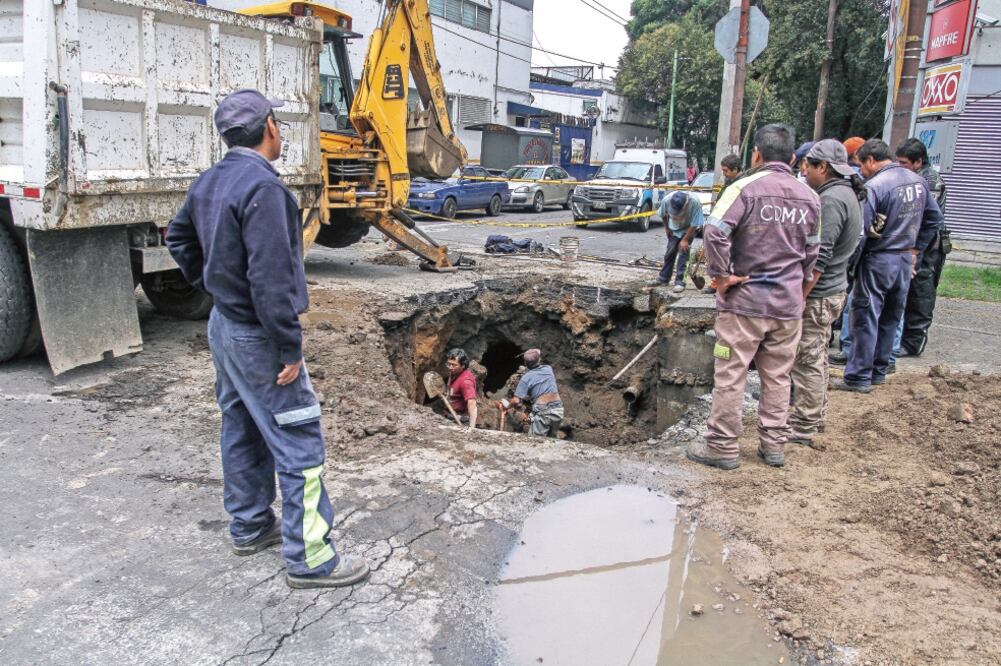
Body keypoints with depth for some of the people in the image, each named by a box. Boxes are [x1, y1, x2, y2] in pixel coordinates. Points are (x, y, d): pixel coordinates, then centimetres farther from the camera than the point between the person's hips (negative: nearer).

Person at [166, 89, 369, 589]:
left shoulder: (209, 182, 7)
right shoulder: (262, 187, -23)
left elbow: (179, 237, 22)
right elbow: (270, 279, -27)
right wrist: (289, 350, -22)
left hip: (222, 324, 10)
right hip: (256, 336, -10)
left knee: (242, 430, 19)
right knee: (299, 442, -3)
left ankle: (249, 527, 34)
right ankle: (309, 558, 3)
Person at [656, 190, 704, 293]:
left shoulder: (694, 202, -38)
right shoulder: (666, 200, -31)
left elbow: (694, 224, -25)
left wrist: (685, 239, -20)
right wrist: (666, 228, 6)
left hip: (689, 228, -3)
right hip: (674, 228, 3)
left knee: (683, 252, -11)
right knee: (670, 252, 5)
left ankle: (679, 282, -6)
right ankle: (663, 278, 19)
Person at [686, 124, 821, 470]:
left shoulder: (746, 188, -10)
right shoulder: (810, 198, 10)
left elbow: (714, 232, -22)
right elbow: (812, 251, 16)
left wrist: (721, 274, -12)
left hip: (744, 300, -5)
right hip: (788, 303, 6)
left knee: (730, 375, 3)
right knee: (778, 377, 14)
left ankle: (723, 446, 9)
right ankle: (774, 445, 21)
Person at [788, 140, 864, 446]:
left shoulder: (831, 200, -20)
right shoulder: (846, 194, 14)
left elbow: (818, 258, -25)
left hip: (817, 295, -10)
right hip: (833, 290, 10)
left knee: (808, 361, -2)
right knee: (815, 358, 20)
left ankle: (804, 428, 7)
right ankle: (814, 415, 33)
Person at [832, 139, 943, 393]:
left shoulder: (874, 187, -17)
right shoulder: (918, 181, 7)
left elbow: (860, 232, -19)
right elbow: (934, 219, 17)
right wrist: (915, 249, 20)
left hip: (878, 260, -7)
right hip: (906, 260, 7)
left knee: (865, 318, 0)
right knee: (891, 318, 16)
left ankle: (858, 377, 4)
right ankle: (879, 371, 26)